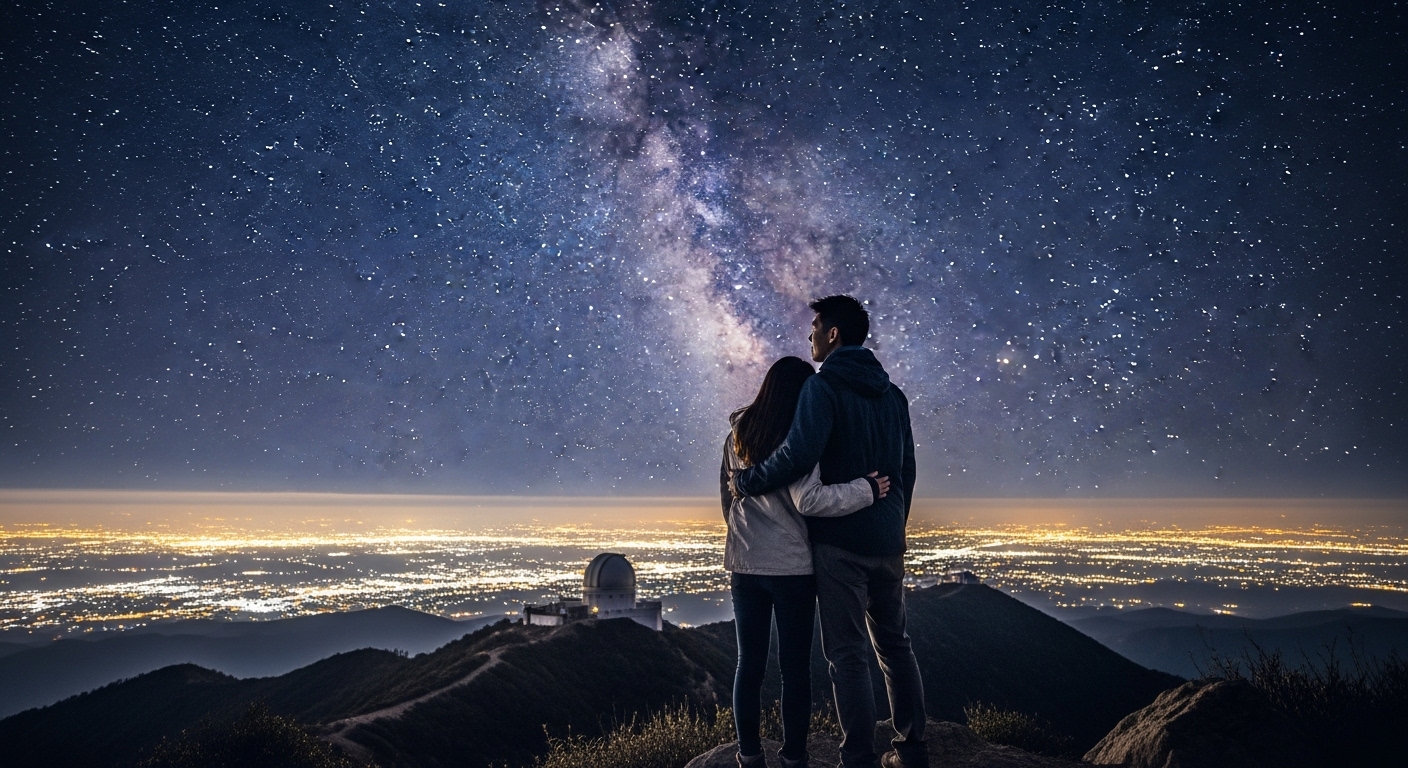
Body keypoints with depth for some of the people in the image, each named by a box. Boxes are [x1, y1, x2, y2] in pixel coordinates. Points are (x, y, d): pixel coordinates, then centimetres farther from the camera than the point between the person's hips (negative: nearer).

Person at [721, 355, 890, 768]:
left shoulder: (738, 435, 6)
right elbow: (809, 500, -23)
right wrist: (867, 489, -15)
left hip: (745, 563, 5)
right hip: (792, 566, -4)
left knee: (749, 662, 10)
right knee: (795, 665, 5)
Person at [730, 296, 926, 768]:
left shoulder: (823, 387, -11)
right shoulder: (892, 394, 13)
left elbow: (799, 455, -25)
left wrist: (746, 482, -11)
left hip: (839, 540, -7)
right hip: (888, 542, 7)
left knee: (847, 653, -4)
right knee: (894, 644, 17)